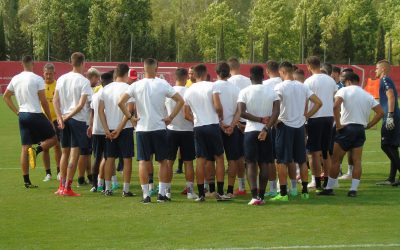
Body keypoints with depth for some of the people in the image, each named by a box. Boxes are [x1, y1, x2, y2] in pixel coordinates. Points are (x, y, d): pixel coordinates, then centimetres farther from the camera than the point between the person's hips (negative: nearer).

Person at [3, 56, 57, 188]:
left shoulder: (15, 79, 7)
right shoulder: (37, 79, -10)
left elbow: (6, 96, 15)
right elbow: (43, 101, -9)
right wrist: (49, 118, 1)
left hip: (22, 115, 6)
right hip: (35, 114, -6)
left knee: (25, 147, 6)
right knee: (53, 138, 10)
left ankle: (26, 181, 4)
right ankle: (36, 150, -19)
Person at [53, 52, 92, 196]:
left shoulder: (61, 79, 5)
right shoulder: (84, 81, -10)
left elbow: (55, 101, 2)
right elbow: (81, 104, -17)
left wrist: (60, 118, -3)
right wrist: (68, 117, -10)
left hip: (64, 120, 6)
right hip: (78, 119, -5)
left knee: (65, 152, 15)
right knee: (75, 154, -1)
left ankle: (62, 186, 19)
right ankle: (67, 188, -3)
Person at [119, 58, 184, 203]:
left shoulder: (136, 85, -3)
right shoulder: (163, 84, -4)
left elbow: (121, 102, -9)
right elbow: (180, 101, -6)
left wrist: (129, 117, 1)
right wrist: (170, 118, -1)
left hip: (142, 129, 1)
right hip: (159, 128, -1)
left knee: (143, 161, 5)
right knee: (163, 161, 10)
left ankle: (145, 194, 2)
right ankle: (162, 193, 7)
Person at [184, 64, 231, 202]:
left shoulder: (189, 91, 8)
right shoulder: (211, 86, -5)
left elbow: (187, 114, 10)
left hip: (198, 127, 3)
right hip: (212, 125, -3)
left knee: (200, 160, 4)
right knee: (219, 157, 5)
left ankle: (201, 194, 1)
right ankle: (220, 192, 1)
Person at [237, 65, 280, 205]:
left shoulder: (245, 92, -5)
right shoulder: (272, 92, 1)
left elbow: (242, 113, -15)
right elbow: (276, 112, -10)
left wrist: (260, 119, -10)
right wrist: (266, 127, -14)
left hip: (250, 130, -2)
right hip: (266, 131, 2)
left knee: (251, 164, 0)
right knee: (264, 164, 10)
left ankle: (254, 196, -14)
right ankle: (261, 196, 10)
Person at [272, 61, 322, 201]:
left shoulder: (280, 87, -10)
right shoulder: (303, 87, 6)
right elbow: (318, 103, 7)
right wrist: (306, 116, 9)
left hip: (285, 125, -5)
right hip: (300, 126, 5)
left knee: (282, 161, -1)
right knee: (302, 160, 13)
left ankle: (283, 193, -4)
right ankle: (305, 191, 16)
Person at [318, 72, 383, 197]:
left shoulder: (344, 90, -3)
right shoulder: (367, 95, 11)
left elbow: (336, 106, -20)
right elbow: (381, 112, 7)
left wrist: (338, 124, -14)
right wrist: (368, 125, 10)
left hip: (347, 128, -4)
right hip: (361, 129, 4)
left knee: (335, 160, 5)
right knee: (357, 160, 3)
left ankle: (329, 188, 8)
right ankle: (353, 189, -3)